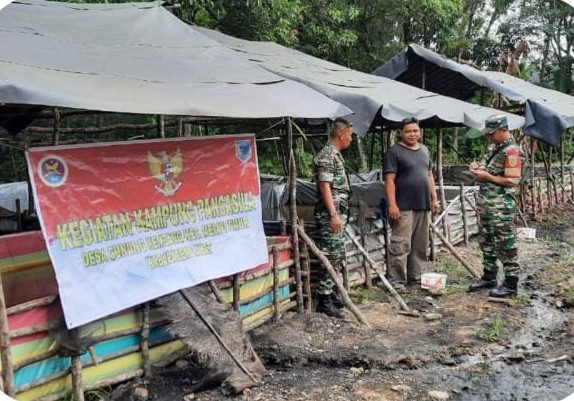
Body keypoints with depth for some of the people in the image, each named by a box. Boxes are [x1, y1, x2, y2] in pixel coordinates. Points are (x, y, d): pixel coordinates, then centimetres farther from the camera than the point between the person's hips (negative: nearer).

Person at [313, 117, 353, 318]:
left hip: (339, 212, 10)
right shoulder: (326, 156, -14)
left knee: (337, 255, 13)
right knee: (331, 256, -8)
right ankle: (324, 300, -1)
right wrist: (334, 215, -23)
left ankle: (329, 293, 22)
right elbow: (325, 186, -20)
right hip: (330, 214, -10)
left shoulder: (336, 154, 17)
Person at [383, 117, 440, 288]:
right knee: (401, 245, -7)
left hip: (424, 205, 7)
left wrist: (434, 199, 14)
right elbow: (389, 180, -11)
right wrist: (392, 204, -18)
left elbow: (429, 175, 21)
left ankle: (415, 277, 23)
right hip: (404, 207, -7)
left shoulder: (424, 150, 16)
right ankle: (395, 280, 0)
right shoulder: (394, 152, -5)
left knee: (420, 245, 12)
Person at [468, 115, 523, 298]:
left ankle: (511, 284, 7)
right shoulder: (497, 148, 14)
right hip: (486, 205, 10)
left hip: (501, 208, -10)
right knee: (486, 243, 16)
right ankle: (489, 277, 28)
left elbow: (513, 180, -21)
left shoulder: (511, 151, -15)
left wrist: (487, 176, -18)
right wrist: (481, 168, 7)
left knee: (505, 245, -2)